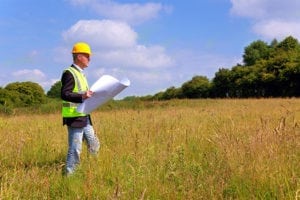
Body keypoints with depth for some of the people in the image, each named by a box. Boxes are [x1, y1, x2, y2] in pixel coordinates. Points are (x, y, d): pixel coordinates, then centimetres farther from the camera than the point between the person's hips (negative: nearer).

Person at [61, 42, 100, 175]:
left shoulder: (80, 73, 18)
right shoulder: (69, 73, -12)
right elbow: (64, 94, -22)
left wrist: (89, 95, 13)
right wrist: (82, 96, -34)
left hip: (85, 118, 10)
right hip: (74, 118, -10)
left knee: (94, 146, 14)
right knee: (75, 149, -4)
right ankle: (69, 174, 7)